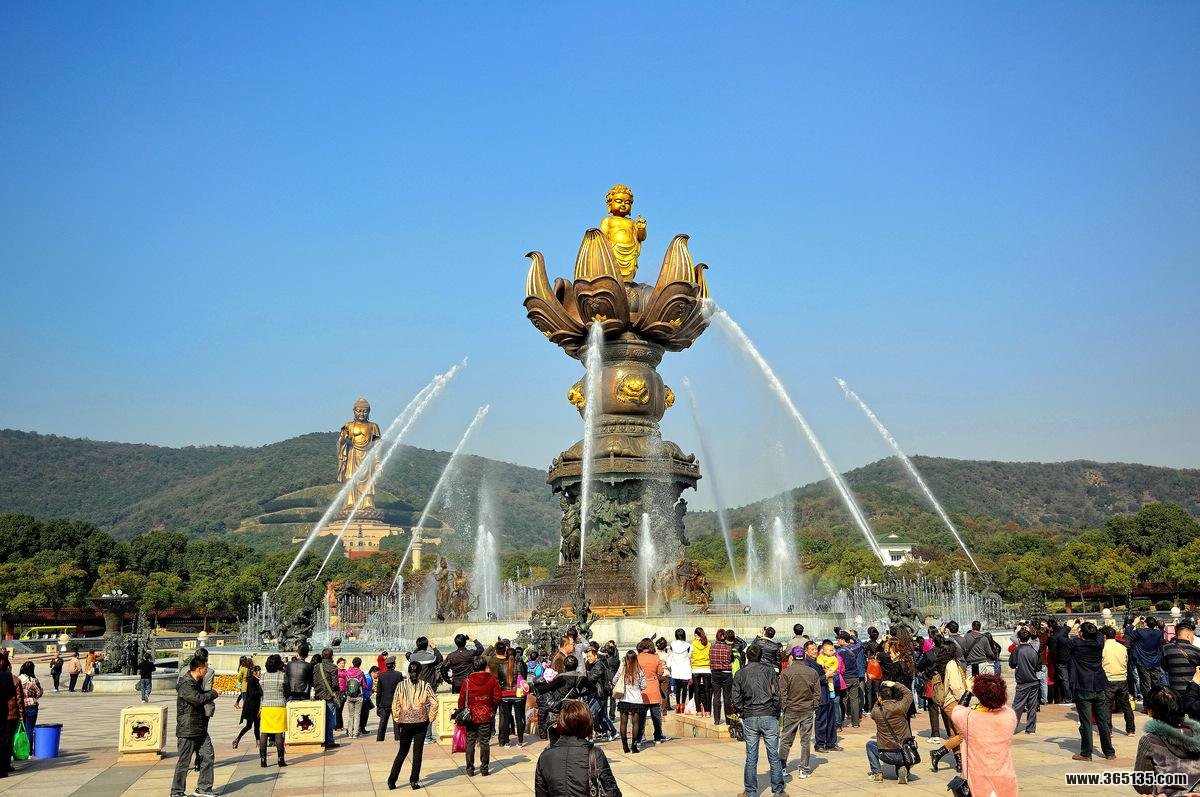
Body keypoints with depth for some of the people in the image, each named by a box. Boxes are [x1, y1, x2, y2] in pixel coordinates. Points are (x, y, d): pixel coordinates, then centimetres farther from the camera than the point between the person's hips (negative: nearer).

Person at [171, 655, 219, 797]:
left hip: (201, 729, 9)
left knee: (207, 756, 7)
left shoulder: (198, 682, 13)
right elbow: (197, 698, -29)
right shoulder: (185, 684, -18)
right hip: (187, 730, -9)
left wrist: (208, 695, 11)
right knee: (184, 762, 1)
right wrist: (213, 694, -14)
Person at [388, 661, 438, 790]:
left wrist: (397, 719, 8)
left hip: (405, 723, 1)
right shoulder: (425, 685, -6)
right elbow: (434, 702, -10)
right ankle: (414, 781, 9)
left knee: (402, 752, 15)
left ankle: (392, 780, 13)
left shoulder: (401, 685, -5)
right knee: (418, 752, 8)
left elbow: (395, 705, -5)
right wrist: (430, 718, 2)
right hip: (421, 722, -1)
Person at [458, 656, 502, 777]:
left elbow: (462, 699, -5)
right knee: (485, 742, 8)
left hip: (471, 717, -1)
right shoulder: (492, 679, -5)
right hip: (486, 716, 1)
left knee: (470, 743, 9)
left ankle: (470, 770, 12)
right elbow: (497, 698, -1)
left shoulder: (467, 681, -9)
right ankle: (484, 769, 11)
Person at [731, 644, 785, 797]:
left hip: (749, 719, 1)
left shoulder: (740, 674, 4)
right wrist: (776, 714, 8)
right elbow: (777, 694, -2)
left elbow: (736, 699, 2)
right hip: (769, 716, -1)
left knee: (751, 757, 7)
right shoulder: (769, 670, 1)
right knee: (774, 756, 6)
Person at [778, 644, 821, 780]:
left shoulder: (786, 673, -8)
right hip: (807, 710, 1)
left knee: (786, 740, 9)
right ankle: (804, 769, 9)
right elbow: (817, 693, 3)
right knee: (806, 741, 7)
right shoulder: (813, 672, 0)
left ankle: (781, 766, 14)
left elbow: (782, 693, -7)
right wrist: (814, 708, 13)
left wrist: (782, 709, 3)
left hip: (790, 710, -1)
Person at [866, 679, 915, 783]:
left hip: (887, 756, -1)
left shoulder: (876, 712, -10)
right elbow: (908, 693, 8)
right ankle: (903, 769, 4)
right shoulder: (900, 707, -12)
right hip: (905, 754, 1)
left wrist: (879, 702, 19)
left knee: (870, 744, 27)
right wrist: (894, 684, 10)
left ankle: (877, 773, 14)